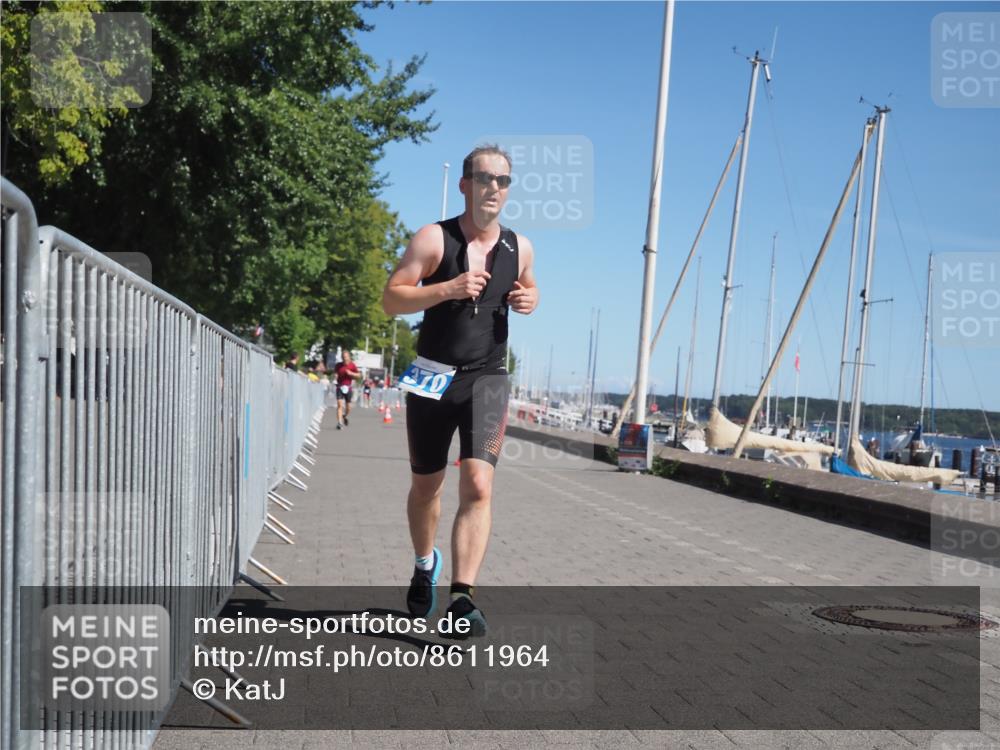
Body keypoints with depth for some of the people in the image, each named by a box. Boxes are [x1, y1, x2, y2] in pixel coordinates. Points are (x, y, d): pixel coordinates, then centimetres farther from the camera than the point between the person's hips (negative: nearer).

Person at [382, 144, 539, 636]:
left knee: (478, 486, -17)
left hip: (487, 379, 1)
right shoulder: (434, 239, -5)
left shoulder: (519, 247, 6)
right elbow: (392, 299, -9)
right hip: (432, 377, -1)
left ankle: (462, 596, -17)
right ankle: (425, 564, 42)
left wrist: (529, 300, 2)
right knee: (426, 486, 15)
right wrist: (449, 288, -23)